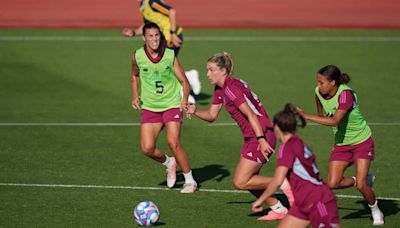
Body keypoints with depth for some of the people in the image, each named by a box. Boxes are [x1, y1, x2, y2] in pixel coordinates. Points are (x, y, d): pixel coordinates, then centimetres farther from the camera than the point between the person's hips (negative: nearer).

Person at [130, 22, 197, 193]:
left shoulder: (170, 55, -8)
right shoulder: (137, 56, -4)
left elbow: (184, 81, -1)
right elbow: (134, 76, 17)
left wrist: (185, 98, -19)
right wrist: (135, 96, 4)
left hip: (172, 105, -2)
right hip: (149, 107, 2)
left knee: (173, 143, -18)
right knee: (147, 148, -10)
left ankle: (190, 181, 0)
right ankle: (169, 163, 24)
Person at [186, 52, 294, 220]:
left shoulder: (232, 88, -18)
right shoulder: (220, 90, 12)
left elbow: (251, 114, -24)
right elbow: (211, 115, 17)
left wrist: (261, 140, -30)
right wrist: (195, 111, -3)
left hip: (261, 136, -10)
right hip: (251, 137, 10)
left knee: (240, 182, -9)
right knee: (248, 181, 13)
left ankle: (283, 184, -3)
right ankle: (278, 210, 22)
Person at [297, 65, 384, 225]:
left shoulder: (345, 94, -30)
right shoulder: (319, 92, -10)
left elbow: (334, 121, -40)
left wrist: (306, 116, -41)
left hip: (362, 141, -6)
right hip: (341, 144, 6)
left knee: (361, 185, -13)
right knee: (332, 184, -6)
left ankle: (376, 211, 16)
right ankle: (366, 180, 20)